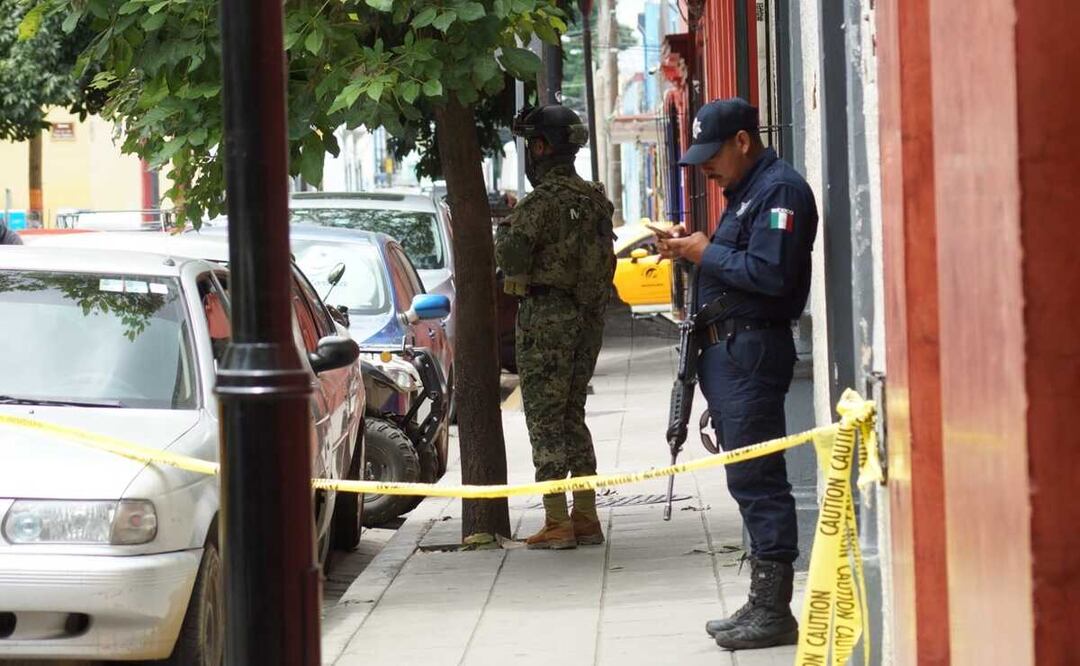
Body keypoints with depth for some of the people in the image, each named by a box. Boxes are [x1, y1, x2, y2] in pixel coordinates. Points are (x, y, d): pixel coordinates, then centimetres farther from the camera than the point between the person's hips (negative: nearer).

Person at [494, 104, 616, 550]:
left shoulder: (544, 200, -16)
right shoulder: (596, 199, 11)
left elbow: (511, 253, -19)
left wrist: (507, 226, -2)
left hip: (546, 316, -8)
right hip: (589, 317, 8)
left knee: (545, 419, -3)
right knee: (573, 416, 15)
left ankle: (557, 523, -4)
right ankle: (586, 518, 15)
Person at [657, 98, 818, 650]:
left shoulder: (779, 190, -12)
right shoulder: (744, 191, 21)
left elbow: (770, 274, -22)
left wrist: (708, 253, -12)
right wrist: (691, 251, 7)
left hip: (752, 350, -11)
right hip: (725, 350, 11)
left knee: (755, 480, -9)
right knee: (750, 480, 12)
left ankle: (773, 611, -7)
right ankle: (763, 605, 17)